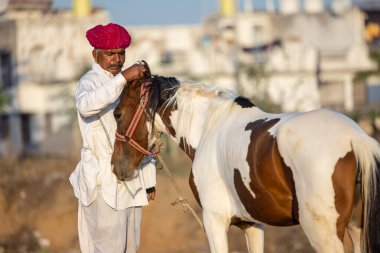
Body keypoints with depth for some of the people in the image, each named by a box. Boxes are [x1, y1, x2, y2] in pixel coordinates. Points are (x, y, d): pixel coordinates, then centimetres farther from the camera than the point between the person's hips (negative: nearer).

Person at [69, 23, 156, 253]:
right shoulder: (91, 82, -7)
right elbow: (86, 105, -34)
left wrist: (149, 179, 18)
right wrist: (122, 78, -38)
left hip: (132, 180, 8)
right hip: (104, 180, -8)